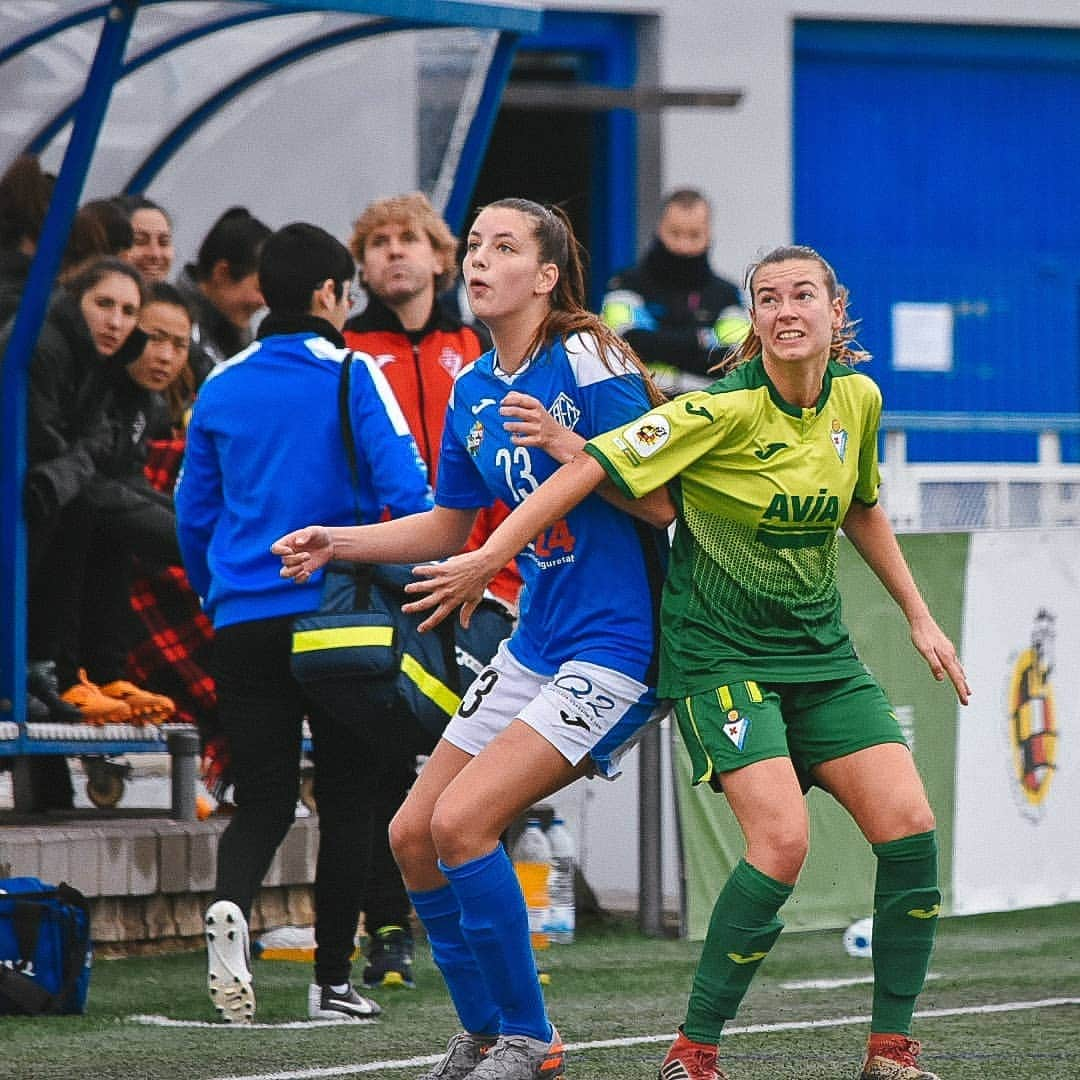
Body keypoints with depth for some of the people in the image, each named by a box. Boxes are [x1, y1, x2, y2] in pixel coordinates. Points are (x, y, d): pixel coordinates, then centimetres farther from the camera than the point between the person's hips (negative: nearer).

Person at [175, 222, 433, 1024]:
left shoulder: (220, 389, 7)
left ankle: (232, 904, -24)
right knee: (346, 797, 9)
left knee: (262, 799, 7)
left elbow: (193, 515, 13)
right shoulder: (353, 378, -5)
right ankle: (332, 980, 10)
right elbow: (406, 493, -13)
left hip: (243, 621, 3)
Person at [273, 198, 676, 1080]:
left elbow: (663, 503, -15)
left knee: (461, 822, -19)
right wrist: (338, 543, 10)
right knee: (412, 836, 6)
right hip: (535, 645, 9)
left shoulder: (588, 363, -13)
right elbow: (450, 528, 22)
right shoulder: (473, 392, 9)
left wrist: (570, 447, -27)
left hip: (613, 650, -9)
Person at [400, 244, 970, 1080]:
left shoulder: (858, 399, 1)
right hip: (722, 655, -6)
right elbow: (594, 468, -20)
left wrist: (919, 617, 21)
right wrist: (486, 560, -23)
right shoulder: (724, 410, -19)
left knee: (909, 827, -7)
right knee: (782, 841, -22)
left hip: (821, 654, 6)